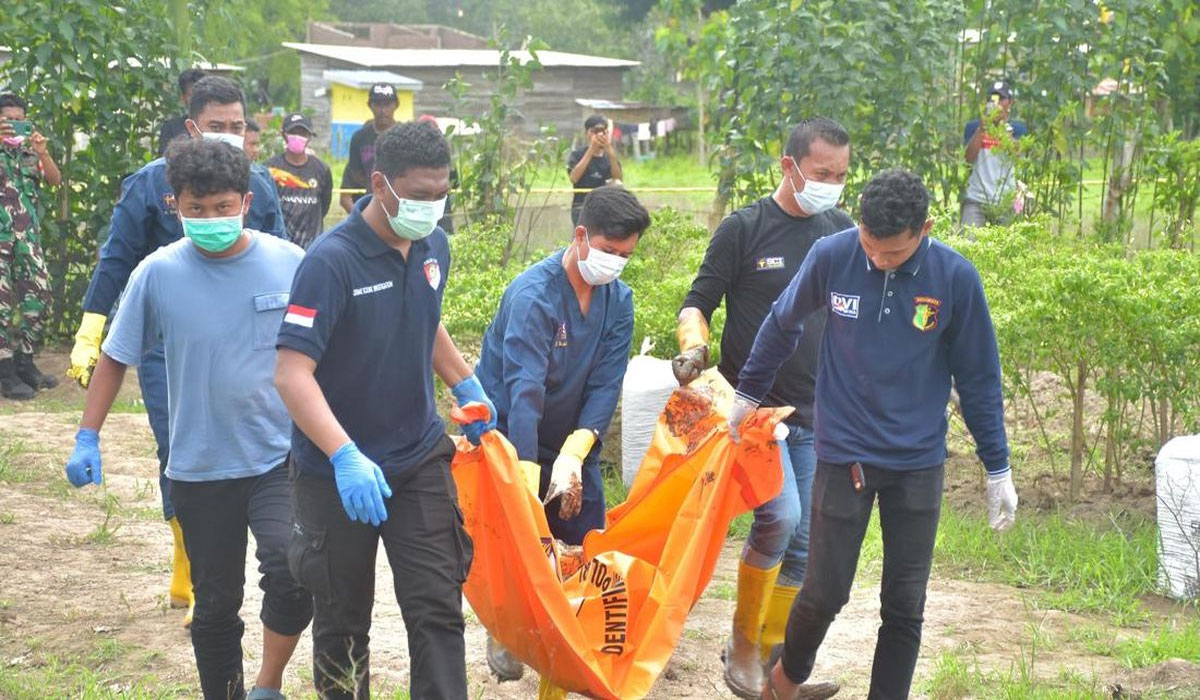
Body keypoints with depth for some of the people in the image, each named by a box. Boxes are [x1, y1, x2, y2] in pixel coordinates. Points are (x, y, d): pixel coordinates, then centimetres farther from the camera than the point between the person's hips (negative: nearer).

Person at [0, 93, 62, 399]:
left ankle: (25, 362, 14)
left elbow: (55, 180, 1)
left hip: (28, 236, 4)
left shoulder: (30, 153, 12)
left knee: (39, 298, 3)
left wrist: (43, 153, -17)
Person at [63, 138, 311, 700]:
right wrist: (87, 438, -1)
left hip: (279, 459, -1)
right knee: (216, 604, 12)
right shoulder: (158, 274, -8)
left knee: (292, 570, -23)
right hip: (199, 470, 1)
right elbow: (116, 356, 3)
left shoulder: (289, 264, -8)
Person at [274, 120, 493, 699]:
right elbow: (292, 374, -28)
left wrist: (466, 385, 17)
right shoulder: (331, 261, -22)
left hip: (420, 458, 5)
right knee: (343, 623, 10)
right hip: (337, 474, -5)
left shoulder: (433, 246, 0)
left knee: (437, 608, -1)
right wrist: (345, 456, -39)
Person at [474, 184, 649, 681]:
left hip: (572, 438, 5)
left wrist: (575, 453, -28)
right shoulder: (532, 295, -26)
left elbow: (606, 387, -12)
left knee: (587, 542, 6)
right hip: (509, 434, -5)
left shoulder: (619, 300, -6)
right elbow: (523, 392, -34)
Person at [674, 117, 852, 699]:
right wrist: (693, 345, -22)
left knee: (802, 542, 7)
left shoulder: (842, 234, 7)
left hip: (815, 415, 5)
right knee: (780, 516, -21)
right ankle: (743, 641, -2)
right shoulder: (744, 229, -5)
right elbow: (699, 303, -2)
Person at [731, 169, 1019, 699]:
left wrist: (997, 468, 1)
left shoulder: (955, 277, -11)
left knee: (905, 606, 4)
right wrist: (748, 393, 17)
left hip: (918, 464, 1)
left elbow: (978, 377, -1)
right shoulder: (831, 256, -11)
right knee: (824, 593, 5)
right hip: (843, 455, 0)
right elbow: (782, 324, 8)